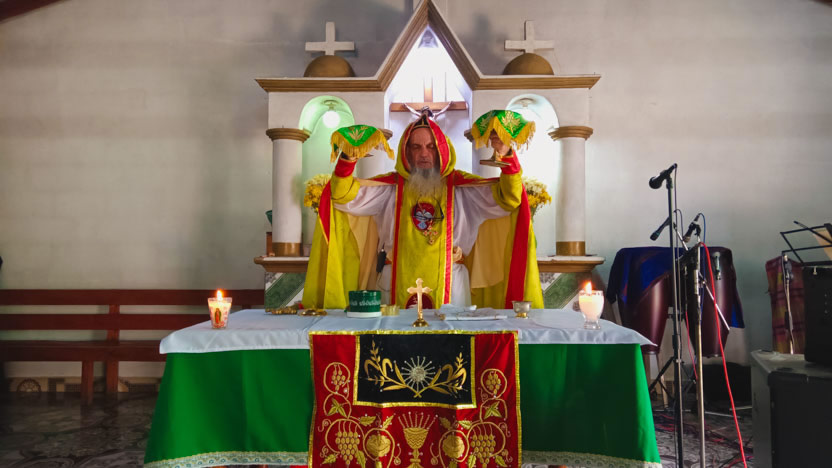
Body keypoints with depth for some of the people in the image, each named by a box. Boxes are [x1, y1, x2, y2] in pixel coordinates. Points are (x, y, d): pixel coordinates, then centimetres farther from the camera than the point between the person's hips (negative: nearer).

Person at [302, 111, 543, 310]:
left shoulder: (461, 185, 4)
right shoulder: (390, 187, 6)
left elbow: (508, 198, -4)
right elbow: (344, 197, -1)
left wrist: (508, 157, -20)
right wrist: (348, 160, -17)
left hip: (448, 285, 0)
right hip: (397, 285, 0)